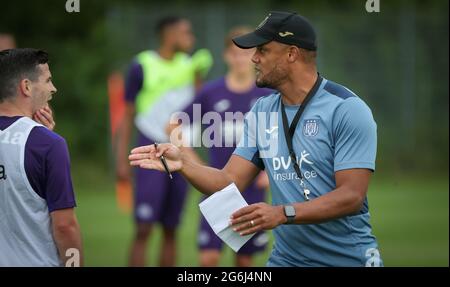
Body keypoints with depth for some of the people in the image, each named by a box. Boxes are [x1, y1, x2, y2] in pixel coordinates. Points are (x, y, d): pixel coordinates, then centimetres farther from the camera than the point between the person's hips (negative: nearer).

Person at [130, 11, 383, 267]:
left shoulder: (347, 109, -14)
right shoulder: (262, 111, 7)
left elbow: (351, 196, -20)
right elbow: (230, 181, 4)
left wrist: (282, 214, -29)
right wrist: (183, 164, -13)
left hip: (347, 258, -5)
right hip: (286, 258, 5)